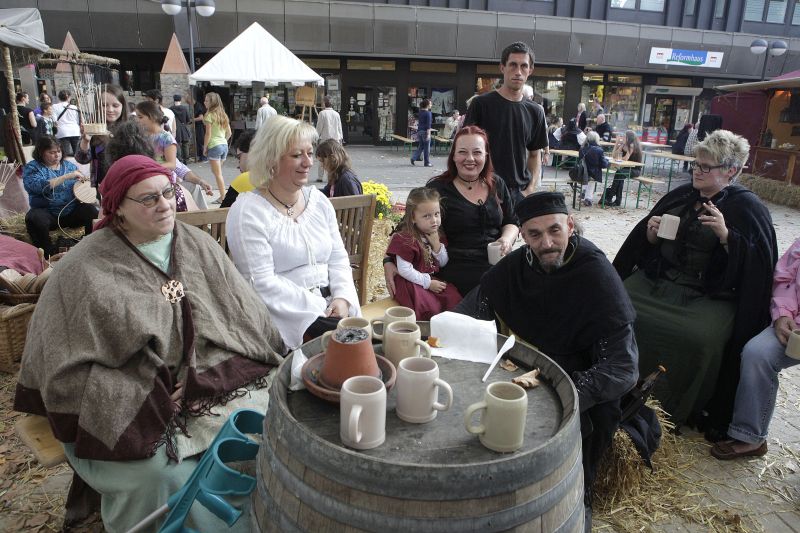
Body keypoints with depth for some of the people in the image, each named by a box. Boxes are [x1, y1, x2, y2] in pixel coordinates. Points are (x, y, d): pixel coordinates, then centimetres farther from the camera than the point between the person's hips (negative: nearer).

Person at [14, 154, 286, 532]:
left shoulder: (199, 247, 4)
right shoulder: (83, 270, -6)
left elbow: (246, 318, 3)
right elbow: (66, 368, -7)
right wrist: (147, 400, -14)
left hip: (209, 383, 4)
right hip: (129, 406, -3)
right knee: (163, 470, -28)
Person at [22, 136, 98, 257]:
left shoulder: (69, 165, 13)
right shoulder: (32, 167, 1)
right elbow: (38, 186, -20)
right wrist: (66, 177, -24)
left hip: (73, 211, 3)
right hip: (47, 213, -2)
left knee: (92, 212, -26)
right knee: (35, 219, -34)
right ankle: (50, 255, -21)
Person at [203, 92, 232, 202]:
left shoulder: (209, 115, -9)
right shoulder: (223, 114, 11)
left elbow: (208, 134, -11)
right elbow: (229, 133, 14)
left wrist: (205, 148, -3)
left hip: (214, 146, -7)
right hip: (224, 145, 7)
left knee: (218, 173, -2)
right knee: (217, 171, 16)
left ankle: (223, 197, -1)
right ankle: (223, 194, 16)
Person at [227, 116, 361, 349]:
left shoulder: (319, 201, 11)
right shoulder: (247, 211, -9)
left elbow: (338, 258, 12)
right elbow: (261, 282, -15)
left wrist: (342, 298, -7)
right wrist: (318, 307, -18)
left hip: (329, 307, 6)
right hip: (286, 317, -6)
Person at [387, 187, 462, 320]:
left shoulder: (438, 235, 6)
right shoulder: (405, 239, -18)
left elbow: (443, 263, 11)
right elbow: (404, 270, -21)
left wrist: (437, 245, -8)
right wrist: (427, 283, -18)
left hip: (433, 279, 7)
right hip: (412, 283, -7)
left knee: (454, 298, -11)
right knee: (430, 307, -27)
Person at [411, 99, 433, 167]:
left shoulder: (420, 113, 10)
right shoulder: (428, 113, -12)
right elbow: (428, 124, -18)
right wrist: (428, 134, -19)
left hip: (419, 131, 7)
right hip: (425, 131, -7)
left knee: (420, 146, 15)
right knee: (427, 147, 2)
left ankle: (414, 158, 1)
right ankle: (427, 162, 8)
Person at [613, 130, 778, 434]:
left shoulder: (748, 208, -2)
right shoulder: (682, 195, 13)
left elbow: (758, 263, -12)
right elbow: (646, 245, 18)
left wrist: (725, 235, -25)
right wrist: (651, 234, -4)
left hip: (709, 297, -5)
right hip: (658, 281, 5)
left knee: (703, 339, -30)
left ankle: (684, 411, -4)